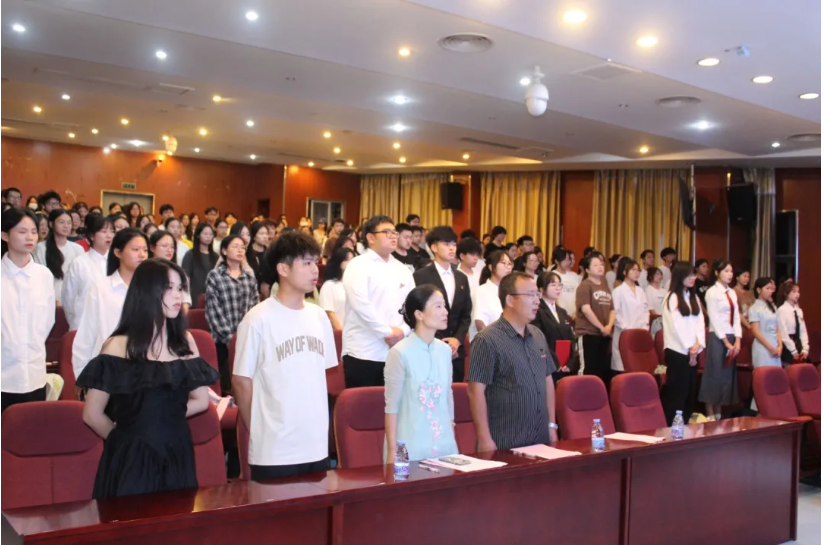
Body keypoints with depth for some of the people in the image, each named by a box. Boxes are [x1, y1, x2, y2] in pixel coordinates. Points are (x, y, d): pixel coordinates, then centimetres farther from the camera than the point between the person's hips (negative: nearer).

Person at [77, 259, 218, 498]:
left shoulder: (185, 341, 5)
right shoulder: (119, 346, -9)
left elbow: (201, 400, 10)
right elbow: (92, 414, -6)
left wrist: (164, 419, 3)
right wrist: (125, 436, 8)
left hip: (177, 454, 4)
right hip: (132, 457, -4)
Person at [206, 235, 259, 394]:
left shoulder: (250, 276, 12)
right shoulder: (214, 276, -1)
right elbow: (213, 311, -6)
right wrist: (229, 336, -11)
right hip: (224, 341, -3)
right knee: (227, 384, -1)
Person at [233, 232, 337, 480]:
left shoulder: (318, 316, 7)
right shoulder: (258, 319, -10)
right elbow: (241, 381, -6)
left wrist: (320, 422, 13)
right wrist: (258, 431, 1)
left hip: (317, 446, 5)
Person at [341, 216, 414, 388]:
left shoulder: (402, 270, 15)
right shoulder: (358, 265, -4)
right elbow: (361, 305, -16)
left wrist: (402, 330, -7)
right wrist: (387, 332, -14)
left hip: (396, 353, 6)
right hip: (363, 353, -5)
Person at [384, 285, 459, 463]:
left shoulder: (445, 350, 4)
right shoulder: (401, 352, -13)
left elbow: (448, 397, 12)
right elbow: (392, 406, -9)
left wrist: (452, 439, 14)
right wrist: (392, 450, -8)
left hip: (444, 445, 5)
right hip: (410, 448, -5)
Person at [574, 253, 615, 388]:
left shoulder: (605, 287, 16)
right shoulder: (585, 285, -7)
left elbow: (612, 309, 15)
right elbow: (586, 309, -17)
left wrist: (609, 326, -4)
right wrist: (601, 327, -13)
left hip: (605, 335, 7)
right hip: (588, 334, -7)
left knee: (604, 371, 9)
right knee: (588, 371, -5)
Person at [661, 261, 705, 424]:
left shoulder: (694, 297, 15)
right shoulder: (672, 297, -6)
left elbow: (700, 321, 7)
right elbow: (676, 325, -12)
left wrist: (699, 343, -8)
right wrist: (688, 347, -12)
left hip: (693, 351, 7)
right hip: (677, 351, -7)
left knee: (690, 391, 8)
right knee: (676, 391, -6)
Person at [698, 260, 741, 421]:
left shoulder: (732, 293, 14)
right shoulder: (712, 292, -7)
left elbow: (736, 317, 10)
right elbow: (714, 319, -11)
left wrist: (737, 340, -1)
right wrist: (726, 341, -13)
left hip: (732, 338, 7)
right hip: (717, 337, -7)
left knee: (728, 376, 7)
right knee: (715, 376, -4)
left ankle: (719, 414, 15)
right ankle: (710, 415, 3)